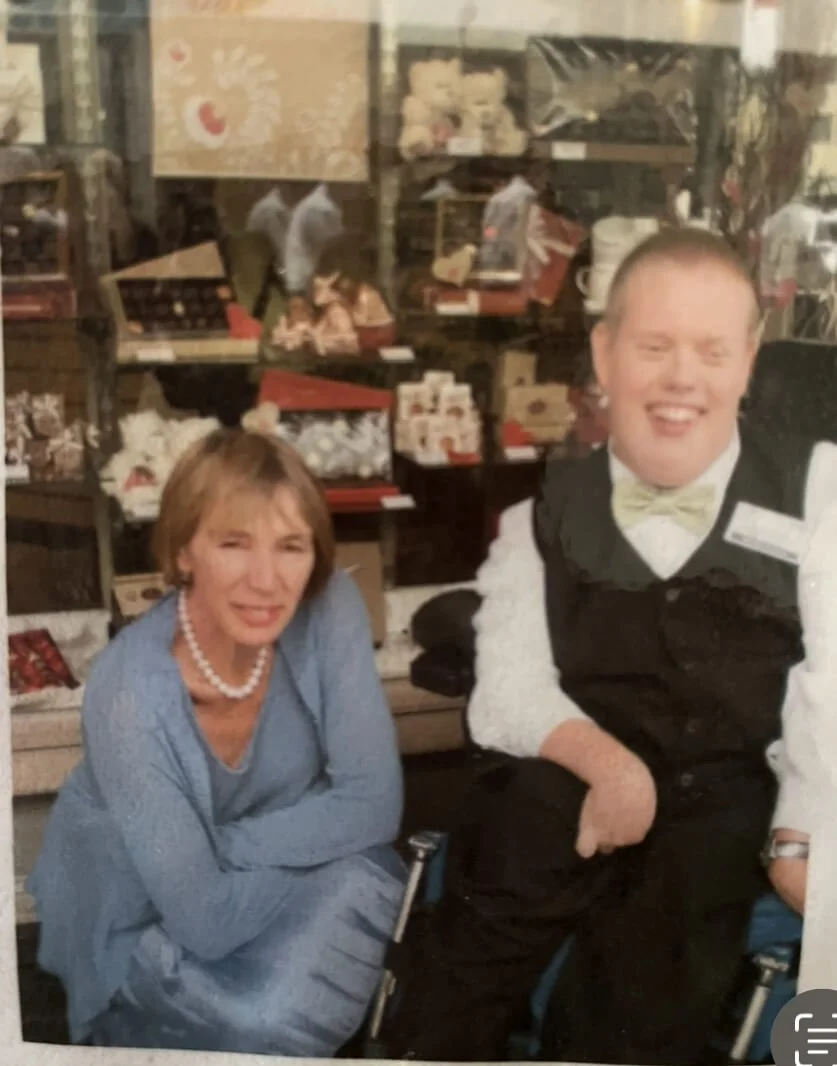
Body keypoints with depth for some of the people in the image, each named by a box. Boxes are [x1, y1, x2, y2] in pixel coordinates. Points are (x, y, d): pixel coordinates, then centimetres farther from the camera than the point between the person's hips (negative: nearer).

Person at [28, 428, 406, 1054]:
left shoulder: (329, 608, -23)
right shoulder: (130, 692, -33)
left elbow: (373, 804, -18)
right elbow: (206, 920, -28)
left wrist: (226, 843, -23)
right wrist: (313, 840, -18)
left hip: (248, 886, 4)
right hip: (140, 916, -3)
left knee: (364, 876, -26)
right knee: (268, 1023, -28)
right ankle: (132, 1023, 4)